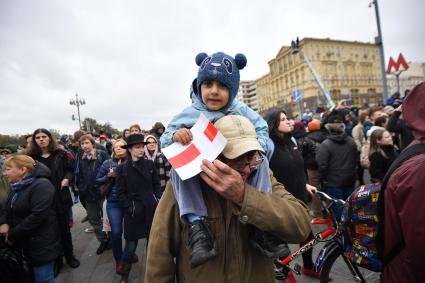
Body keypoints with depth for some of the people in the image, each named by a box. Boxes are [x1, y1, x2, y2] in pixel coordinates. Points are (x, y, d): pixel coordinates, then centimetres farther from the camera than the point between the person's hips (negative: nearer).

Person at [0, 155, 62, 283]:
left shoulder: (41, 185, -21)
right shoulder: (18, 187, 9)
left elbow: (37, 216, -27)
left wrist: (12, 236, -18)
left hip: (41, 246, -8)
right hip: (25, 245, 9)